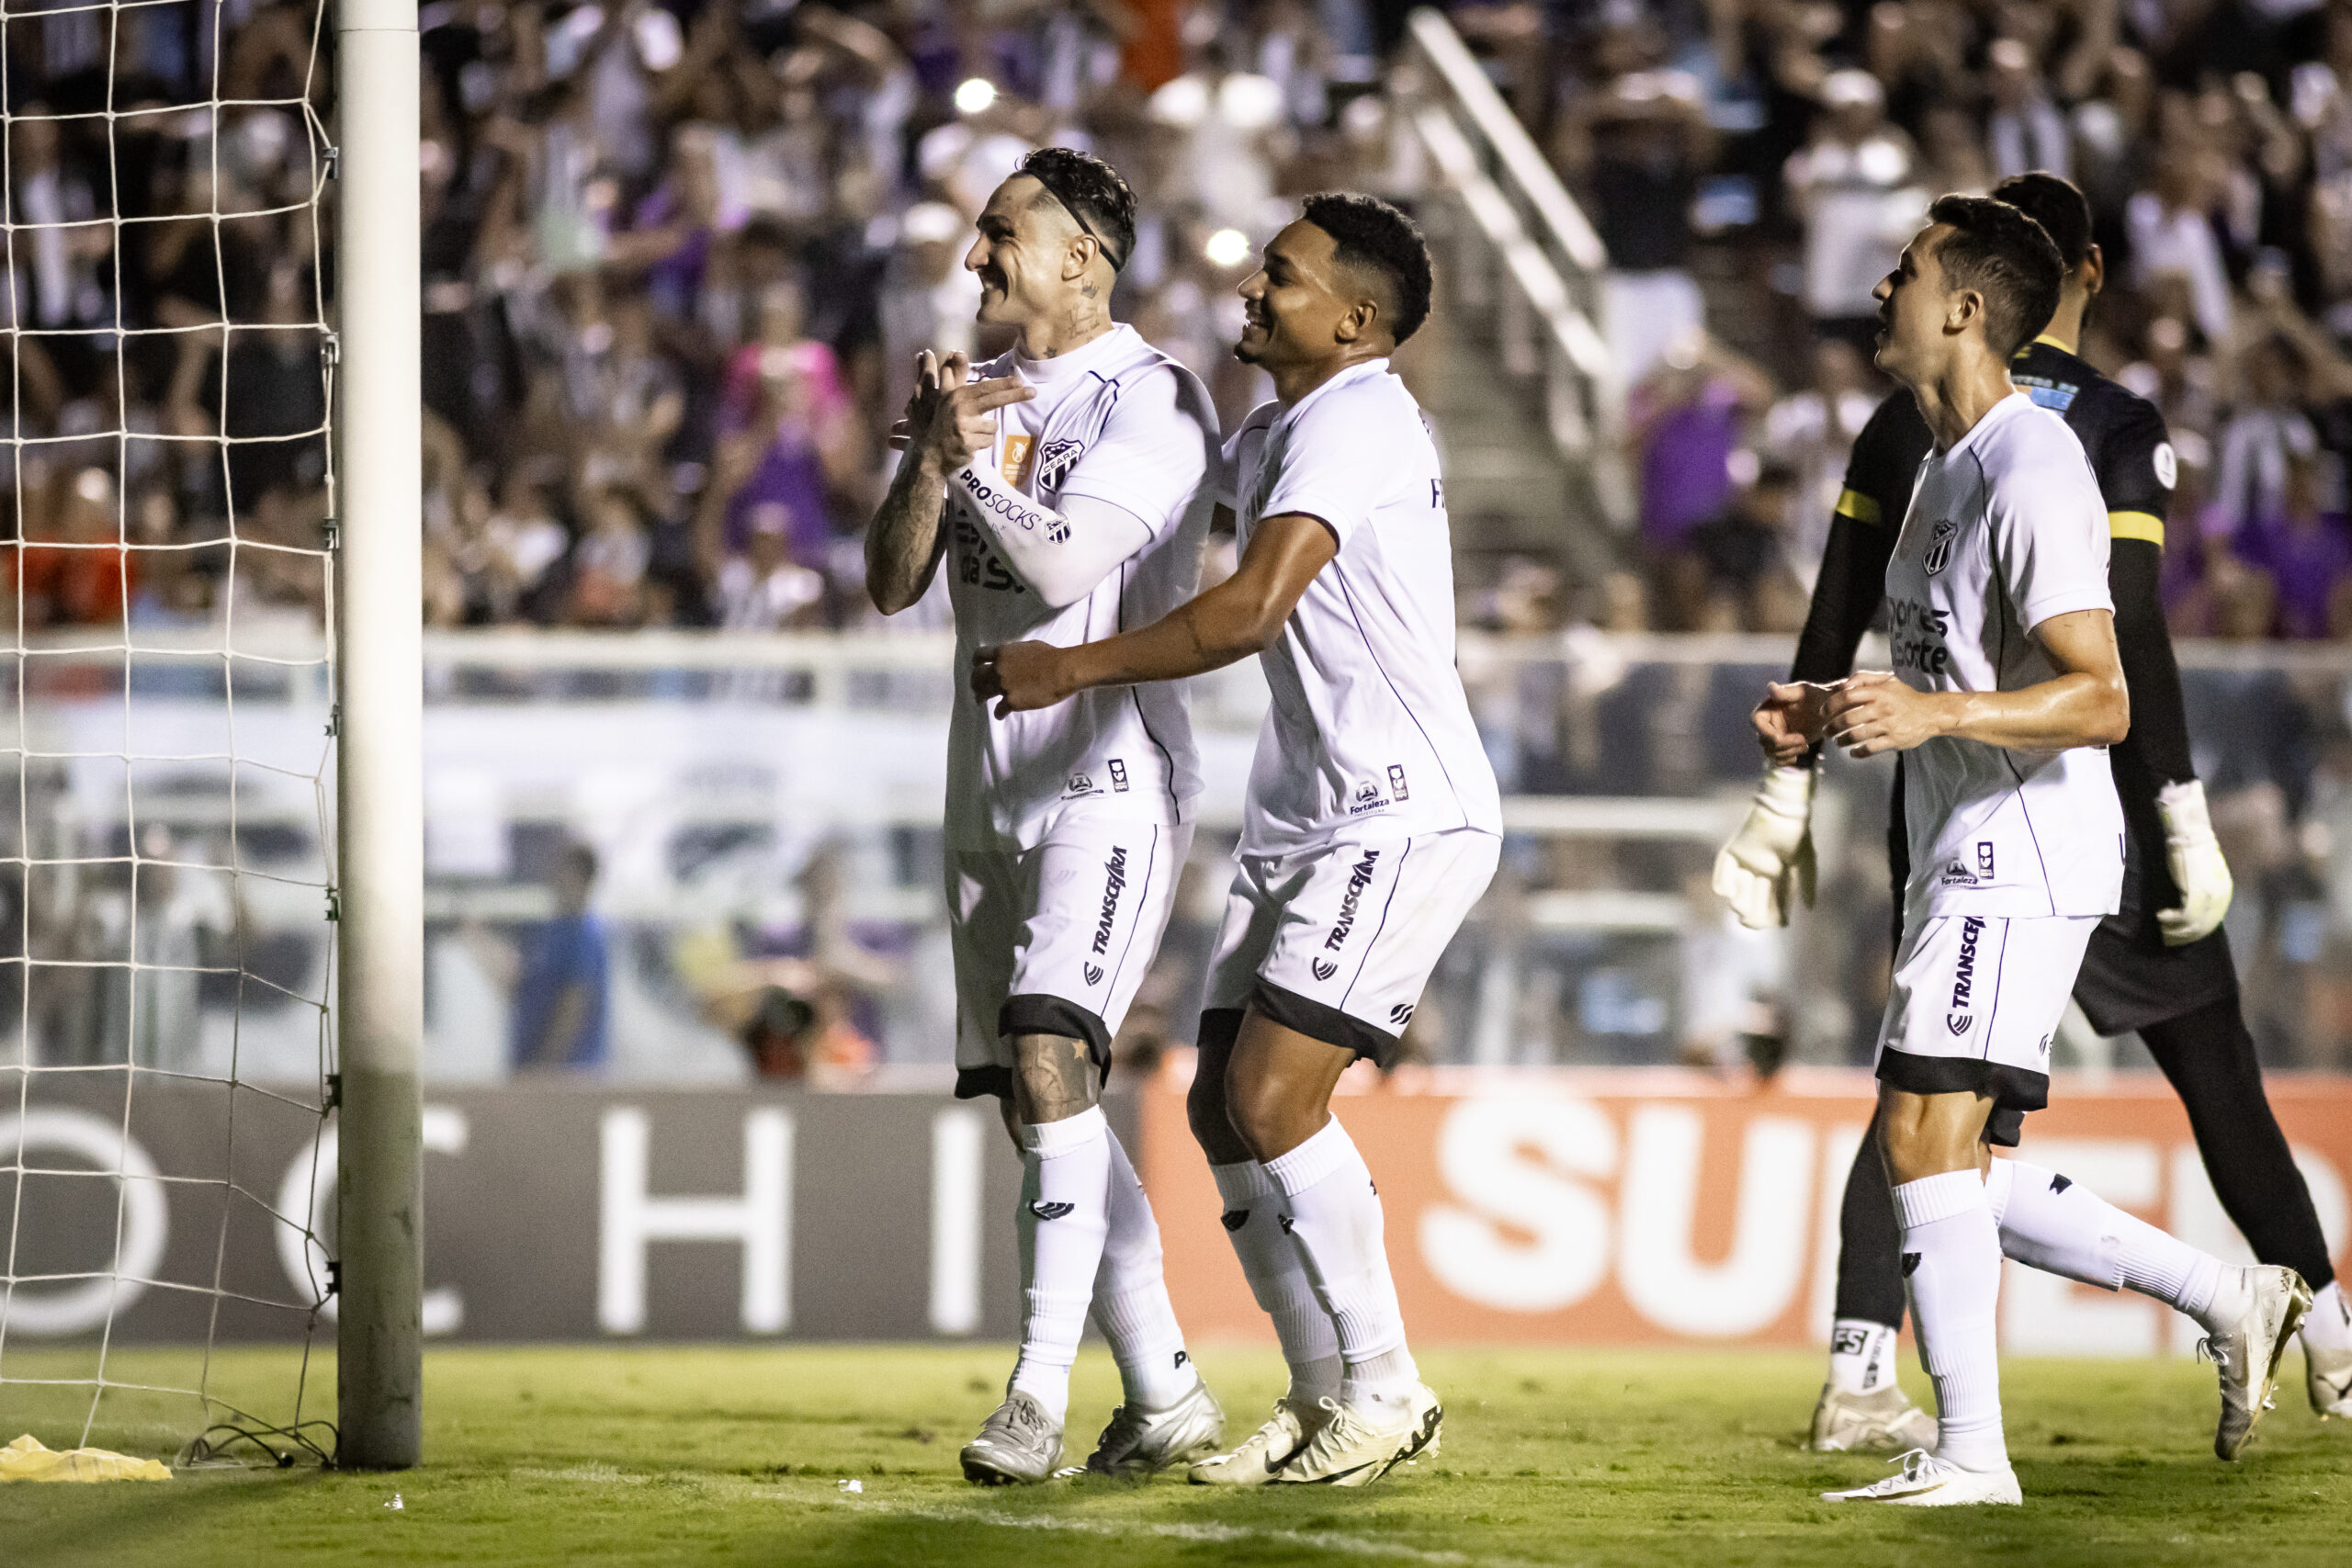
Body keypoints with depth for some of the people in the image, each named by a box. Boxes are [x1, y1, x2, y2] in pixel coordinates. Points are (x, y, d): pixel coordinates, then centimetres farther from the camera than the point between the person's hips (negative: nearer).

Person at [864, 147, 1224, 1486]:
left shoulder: (1154, 398, -8)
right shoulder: (983, 395, 16)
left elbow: (1065, 569, -17)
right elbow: (893, 584, 7)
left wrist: (975, 457, -15)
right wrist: (932, 458, -8)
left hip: (1108, 781, -8)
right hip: (991, 788, 8)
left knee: (1049, 1060, -22)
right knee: (1037, 1103, 7)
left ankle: (1040, 1396, -26)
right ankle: (1165, 1397, 15)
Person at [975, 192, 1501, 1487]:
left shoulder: (1355, 422, -15)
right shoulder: (1272, 430, 16)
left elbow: (1252, 609, -26)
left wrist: (1069, 670, -18)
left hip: (1400, 815, -10)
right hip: (1302, 820, 10)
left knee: (1274, 1098, -16)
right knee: (1221, 1106, 4)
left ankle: (1383, 1394, -5)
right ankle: (1324, 1396, 13)